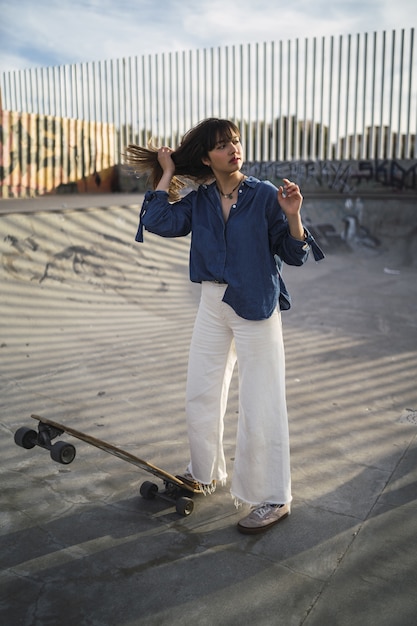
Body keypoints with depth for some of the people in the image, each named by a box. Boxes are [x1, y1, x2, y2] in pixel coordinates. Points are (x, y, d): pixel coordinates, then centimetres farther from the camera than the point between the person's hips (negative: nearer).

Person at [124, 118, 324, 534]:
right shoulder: (199, 201, 4)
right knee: (199, 395, 15)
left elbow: (295, 255, -7)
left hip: (256, 308, -5)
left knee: (261, 405, -1)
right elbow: (158, 222, -11)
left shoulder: (265, 195, -8)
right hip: (212, 306, 5)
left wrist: (292, 216, -25)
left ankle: (273, 499, 15)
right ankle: (206, 473, 39)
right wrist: (167, 172, -4)